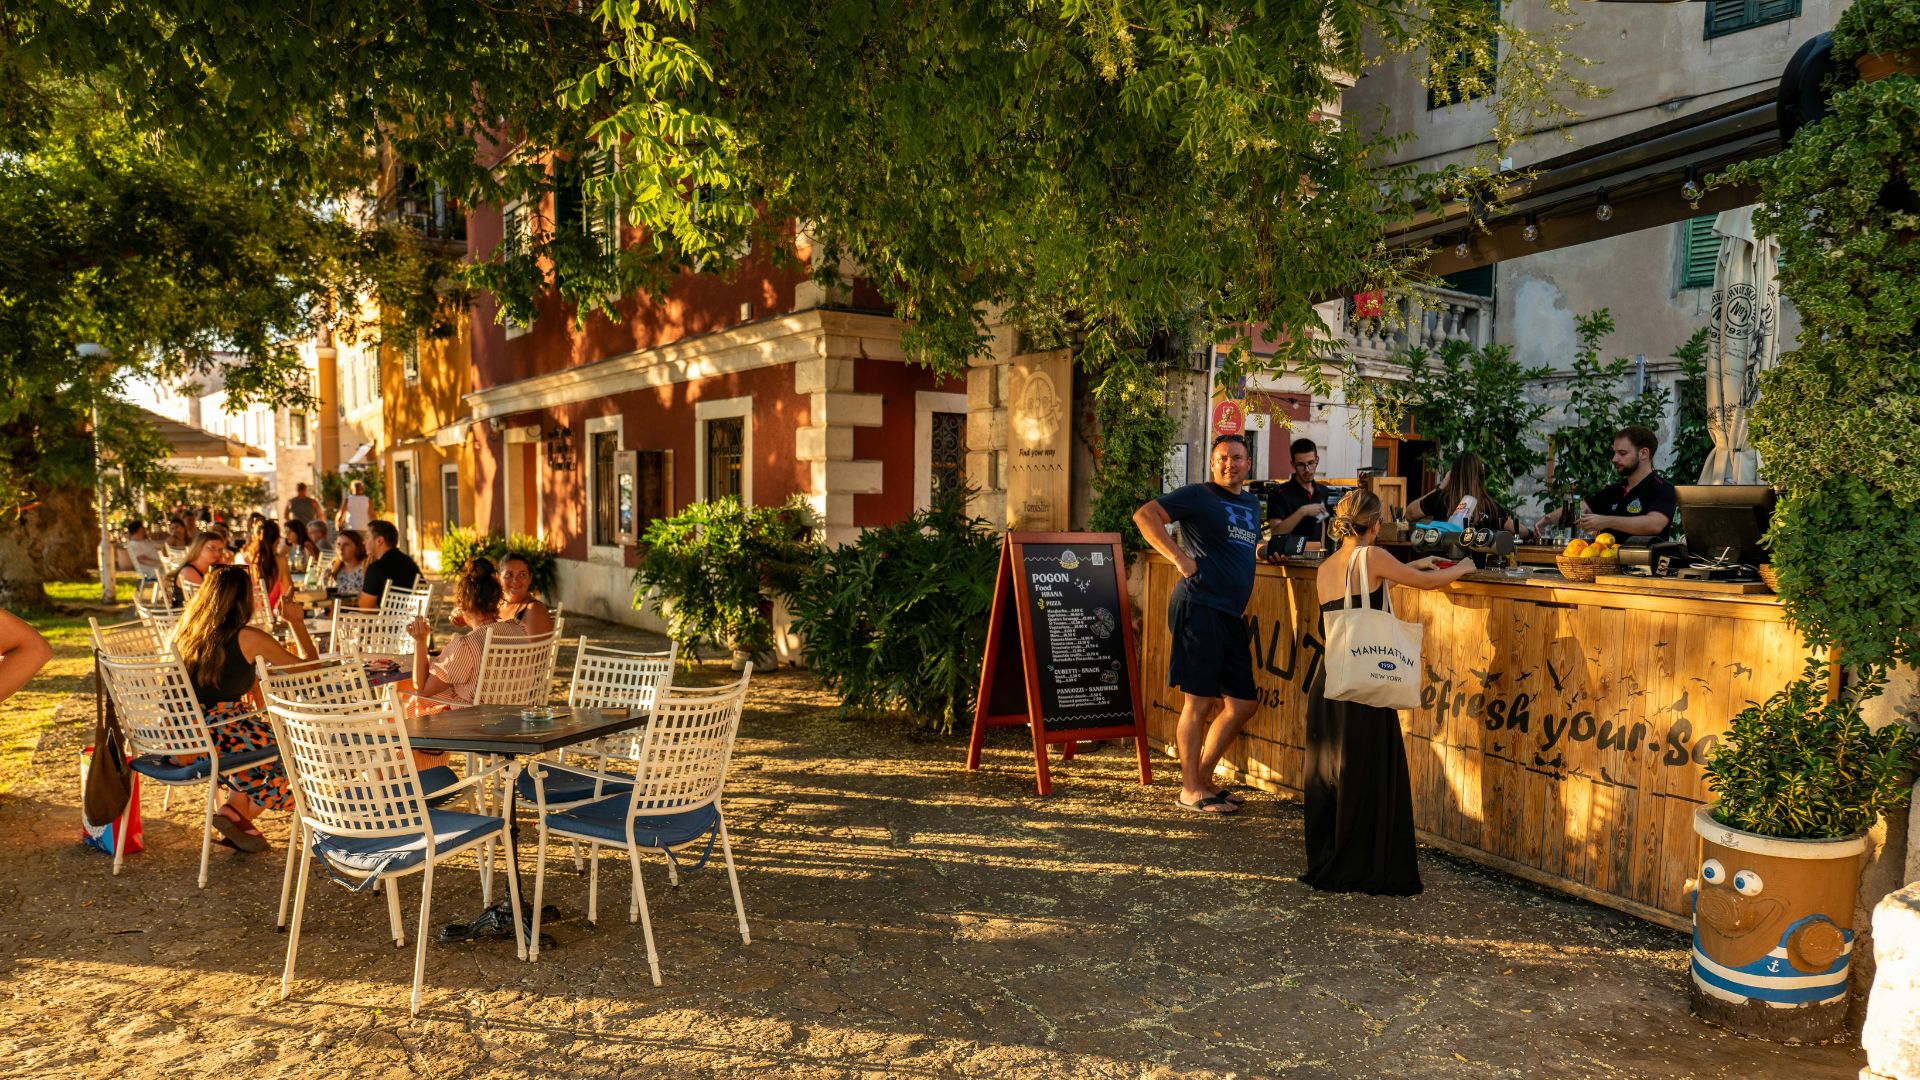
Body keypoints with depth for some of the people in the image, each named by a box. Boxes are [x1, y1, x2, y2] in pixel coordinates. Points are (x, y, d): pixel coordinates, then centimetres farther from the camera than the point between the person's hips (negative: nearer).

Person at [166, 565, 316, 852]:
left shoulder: (184, 631, 8)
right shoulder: (248, 638, -11)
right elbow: (309, 665, -3)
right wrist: (297, 622, 9)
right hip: (214, 742, -7)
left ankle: (237, 809, 21)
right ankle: (238, 812, 9)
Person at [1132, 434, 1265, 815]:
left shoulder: (1252, 503, 21)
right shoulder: (1197, 495, -3)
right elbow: (1144, 515, -12)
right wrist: (1179, 557, -18)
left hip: (1232, 615, 8)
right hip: (1199, 608, -8)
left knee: (1242, 704, 10)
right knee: (1199, 700, -4)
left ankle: (1204, 778, 24)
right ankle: (1190, 790, 6)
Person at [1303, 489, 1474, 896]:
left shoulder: (1325, 569, 12)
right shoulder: (1372, 556, -7)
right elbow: (1427, 582, 5)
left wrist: (1407, 568, 36)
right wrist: (1460, 569, 24)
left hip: (1327, 681, 7)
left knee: (1327, 776, 14)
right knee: (1372, 778, 2)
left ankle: (1325, 865, 22)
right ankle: (1374, 873, 10)